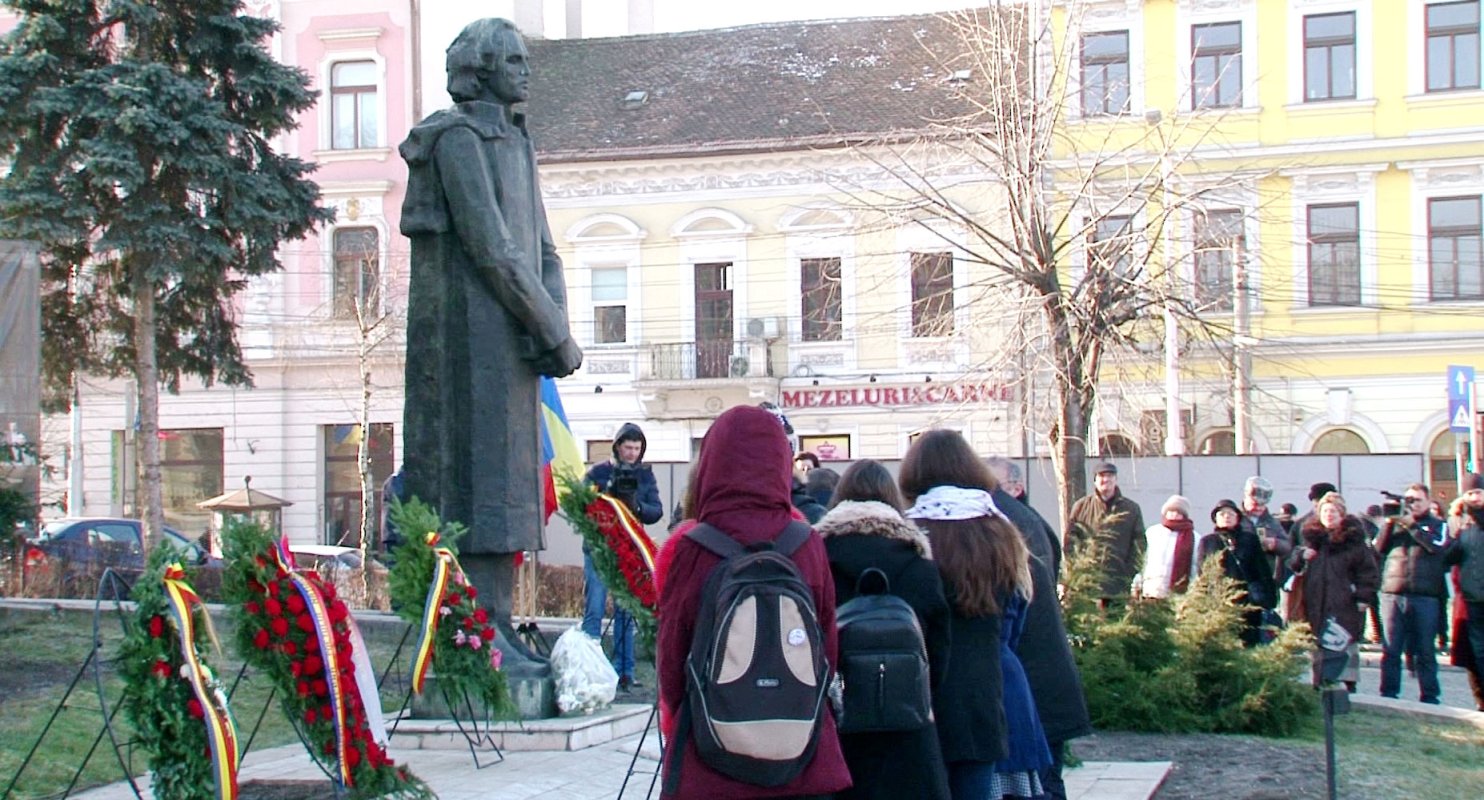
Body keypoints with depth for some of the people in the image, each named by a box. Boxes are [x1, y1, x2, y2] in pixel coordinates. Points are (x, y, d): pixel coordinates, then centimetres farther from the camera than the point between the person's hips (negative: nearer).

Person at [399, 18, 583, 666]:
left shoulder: (514, 145, 21)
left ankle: (495, 625, 11)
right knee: (478, 469, -10)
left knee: (507, 479, 7)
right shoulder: (457, 138, -7)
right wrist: (557, 334, -11)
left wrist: (554, 330, -1)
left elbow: (542, 251, 16)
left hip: (508, 339, 9)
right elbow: (492, 249, -14)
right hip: (467, 327, -9)